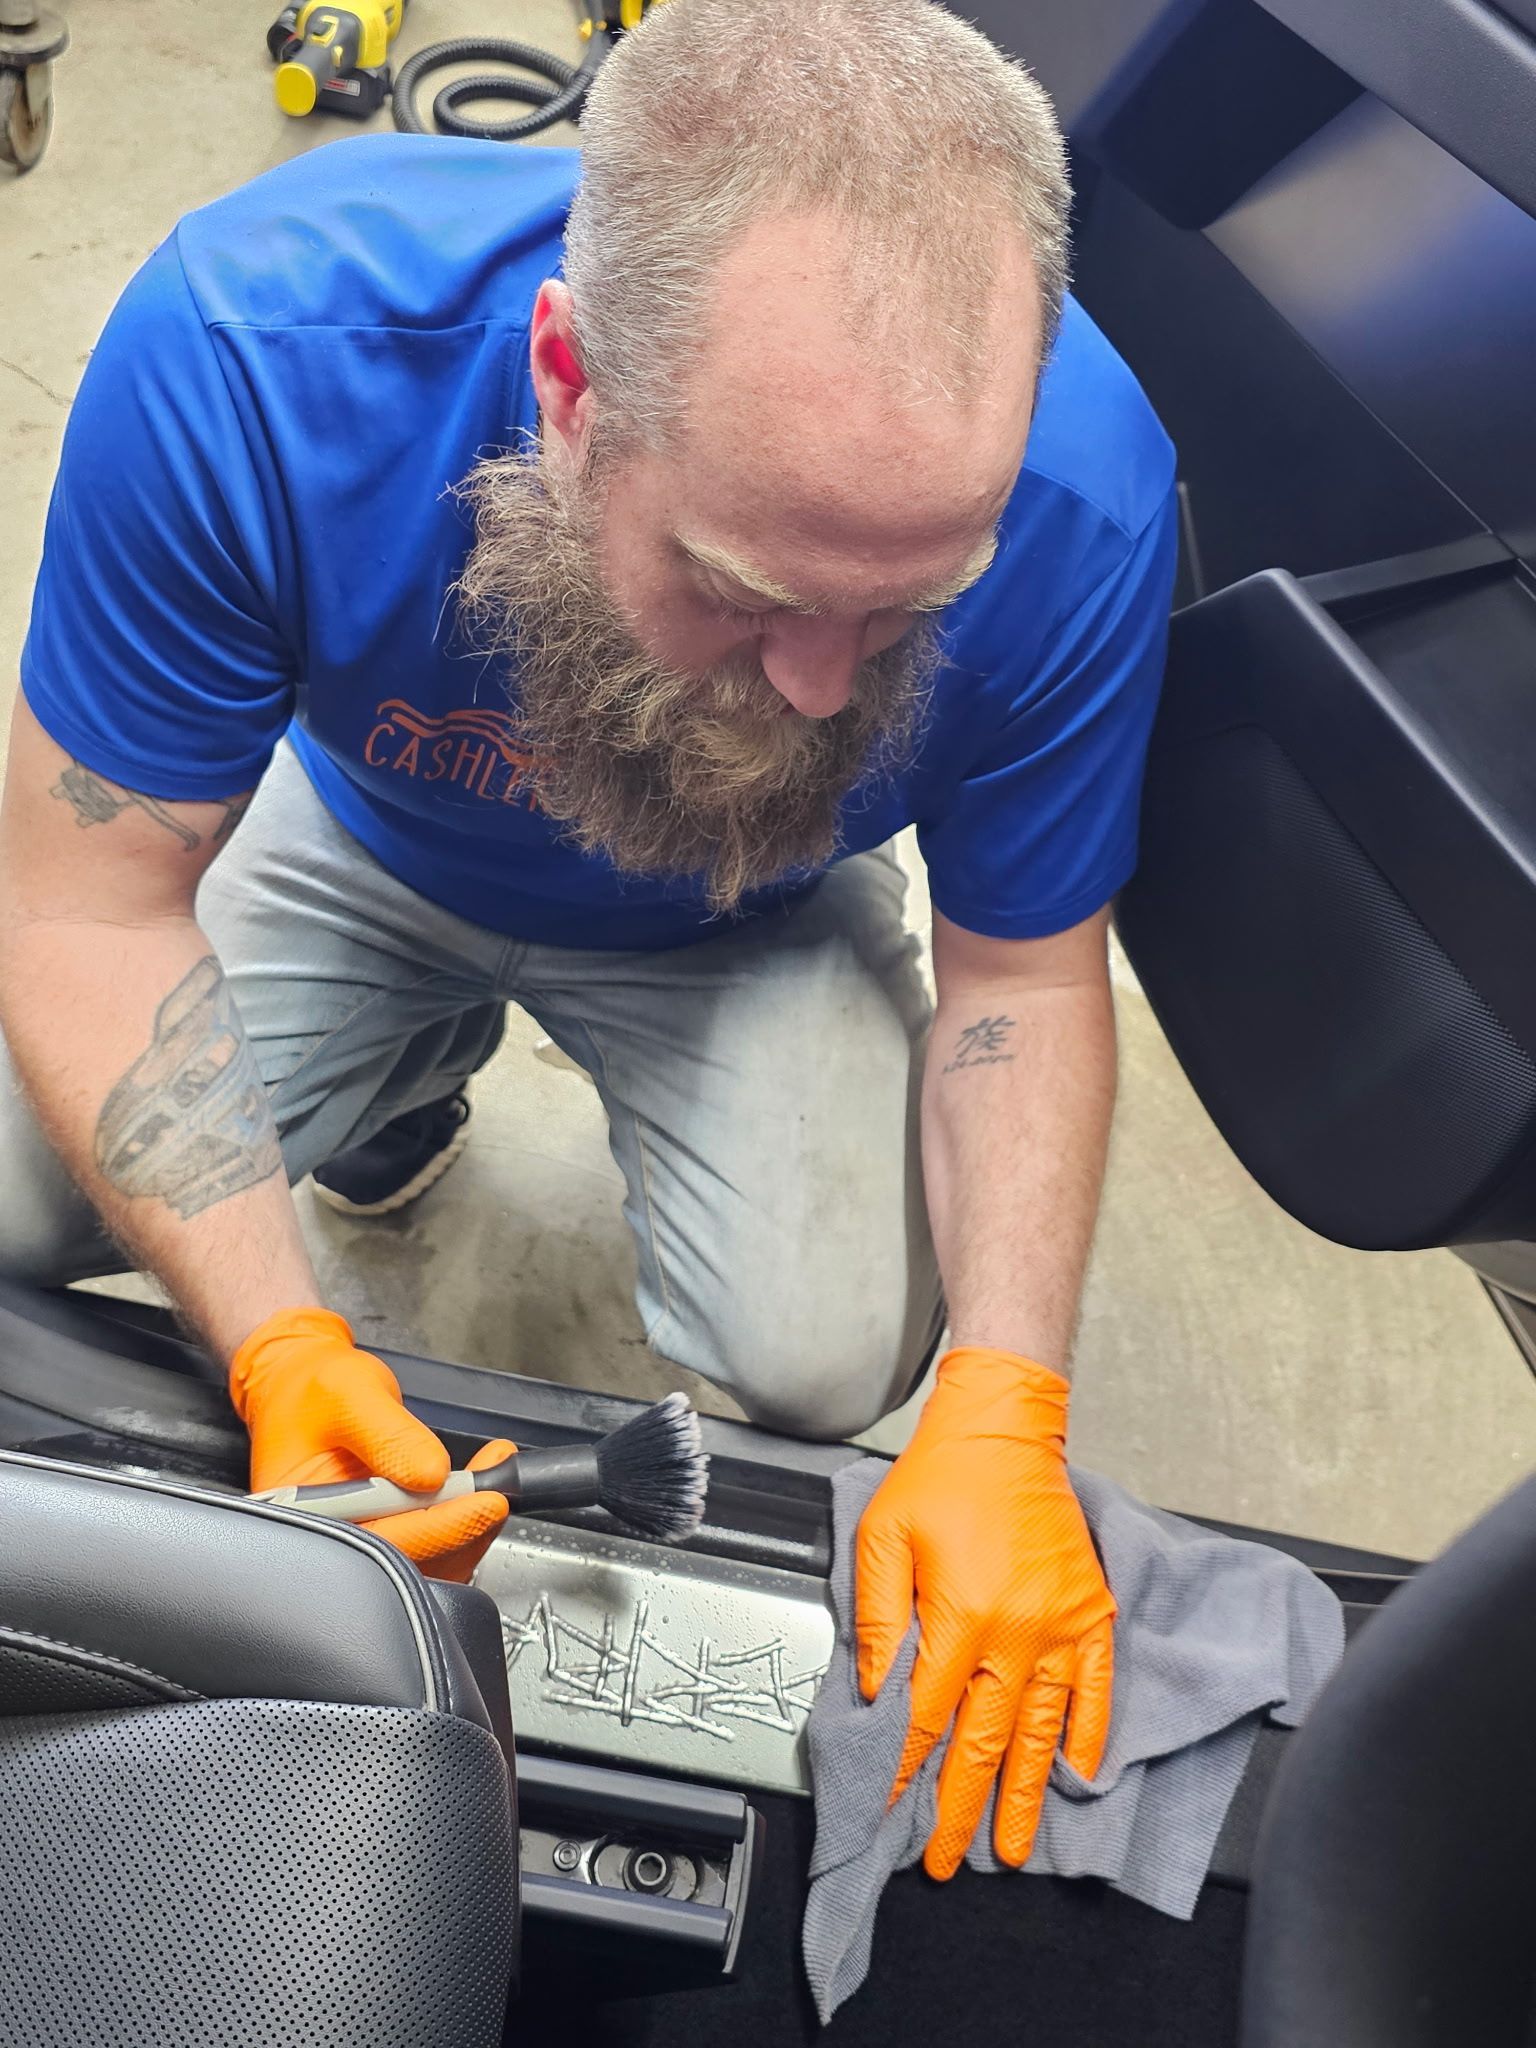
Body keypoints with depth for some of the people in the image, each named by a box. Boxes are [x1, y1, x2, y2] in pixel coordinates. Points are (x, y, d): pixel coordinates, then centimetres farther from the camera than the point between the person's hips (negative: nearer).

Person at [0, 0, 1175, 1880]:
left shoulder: (1077, 496, -35)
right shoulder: (246, 348, -39)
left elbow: (1023, 971, -19)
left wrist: (1002, 1418, -32)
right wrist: (280, 1350, -39)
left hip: (738, 927, 0)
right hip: (360, 840, 1)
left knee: (829, 1365, -21)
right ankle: (415, 1048, 18)